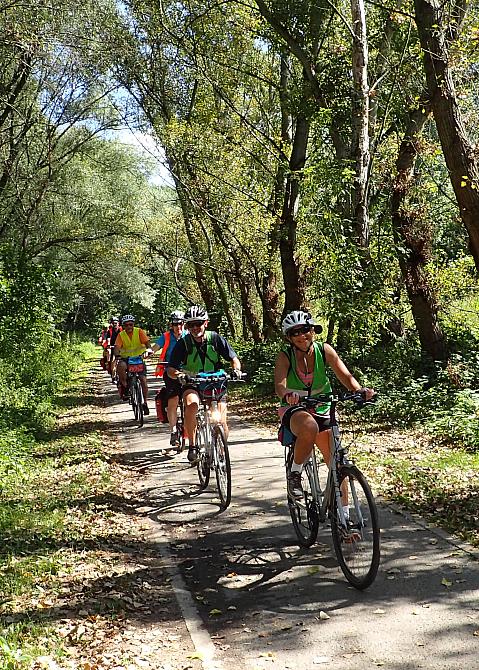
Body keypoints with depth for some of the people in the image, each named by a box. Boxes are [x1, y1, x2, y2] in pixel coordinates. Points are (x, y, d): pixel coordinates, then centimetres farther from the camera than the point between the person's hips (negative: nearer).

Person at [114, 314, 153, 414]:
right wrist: (116, 353, -37)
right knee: (120, 366, -36)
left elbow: (147, 342, -15)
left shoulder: (139, 331, -6)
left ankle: (145, 402, 7)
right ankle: (124, 386, -13)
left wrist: (149, 349, -37)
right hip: (125, 358, 0)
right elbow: (117, 347, -14)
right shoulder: (121, 335, -4)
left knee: (143, 380, -10)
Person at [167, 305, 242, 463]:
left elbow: (234, 358, -5)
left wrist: (236, 369, -28)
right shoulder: (183, 343, -10)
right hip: (192, 384, -1)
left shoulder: (215, 339, -9)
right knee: (191, 404, -34)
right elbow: (171, 369, -12)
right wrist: (176, 374, -35)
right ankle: (192, 446, -21)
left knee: (221, 422, -11)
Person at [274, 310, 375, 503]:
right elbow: (279, 385, -29)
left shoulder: (324, 350, -8)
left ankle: (343, 510, 13)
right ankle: (294, 474, -16)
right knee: (309, 427, -38)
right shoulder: (285, 356, -13)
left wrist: (359, 390, -37)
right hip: (294, 409, -3)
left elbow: (345, 375, -16)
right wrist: (287, 395, -52)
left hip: (321, 410, 3)